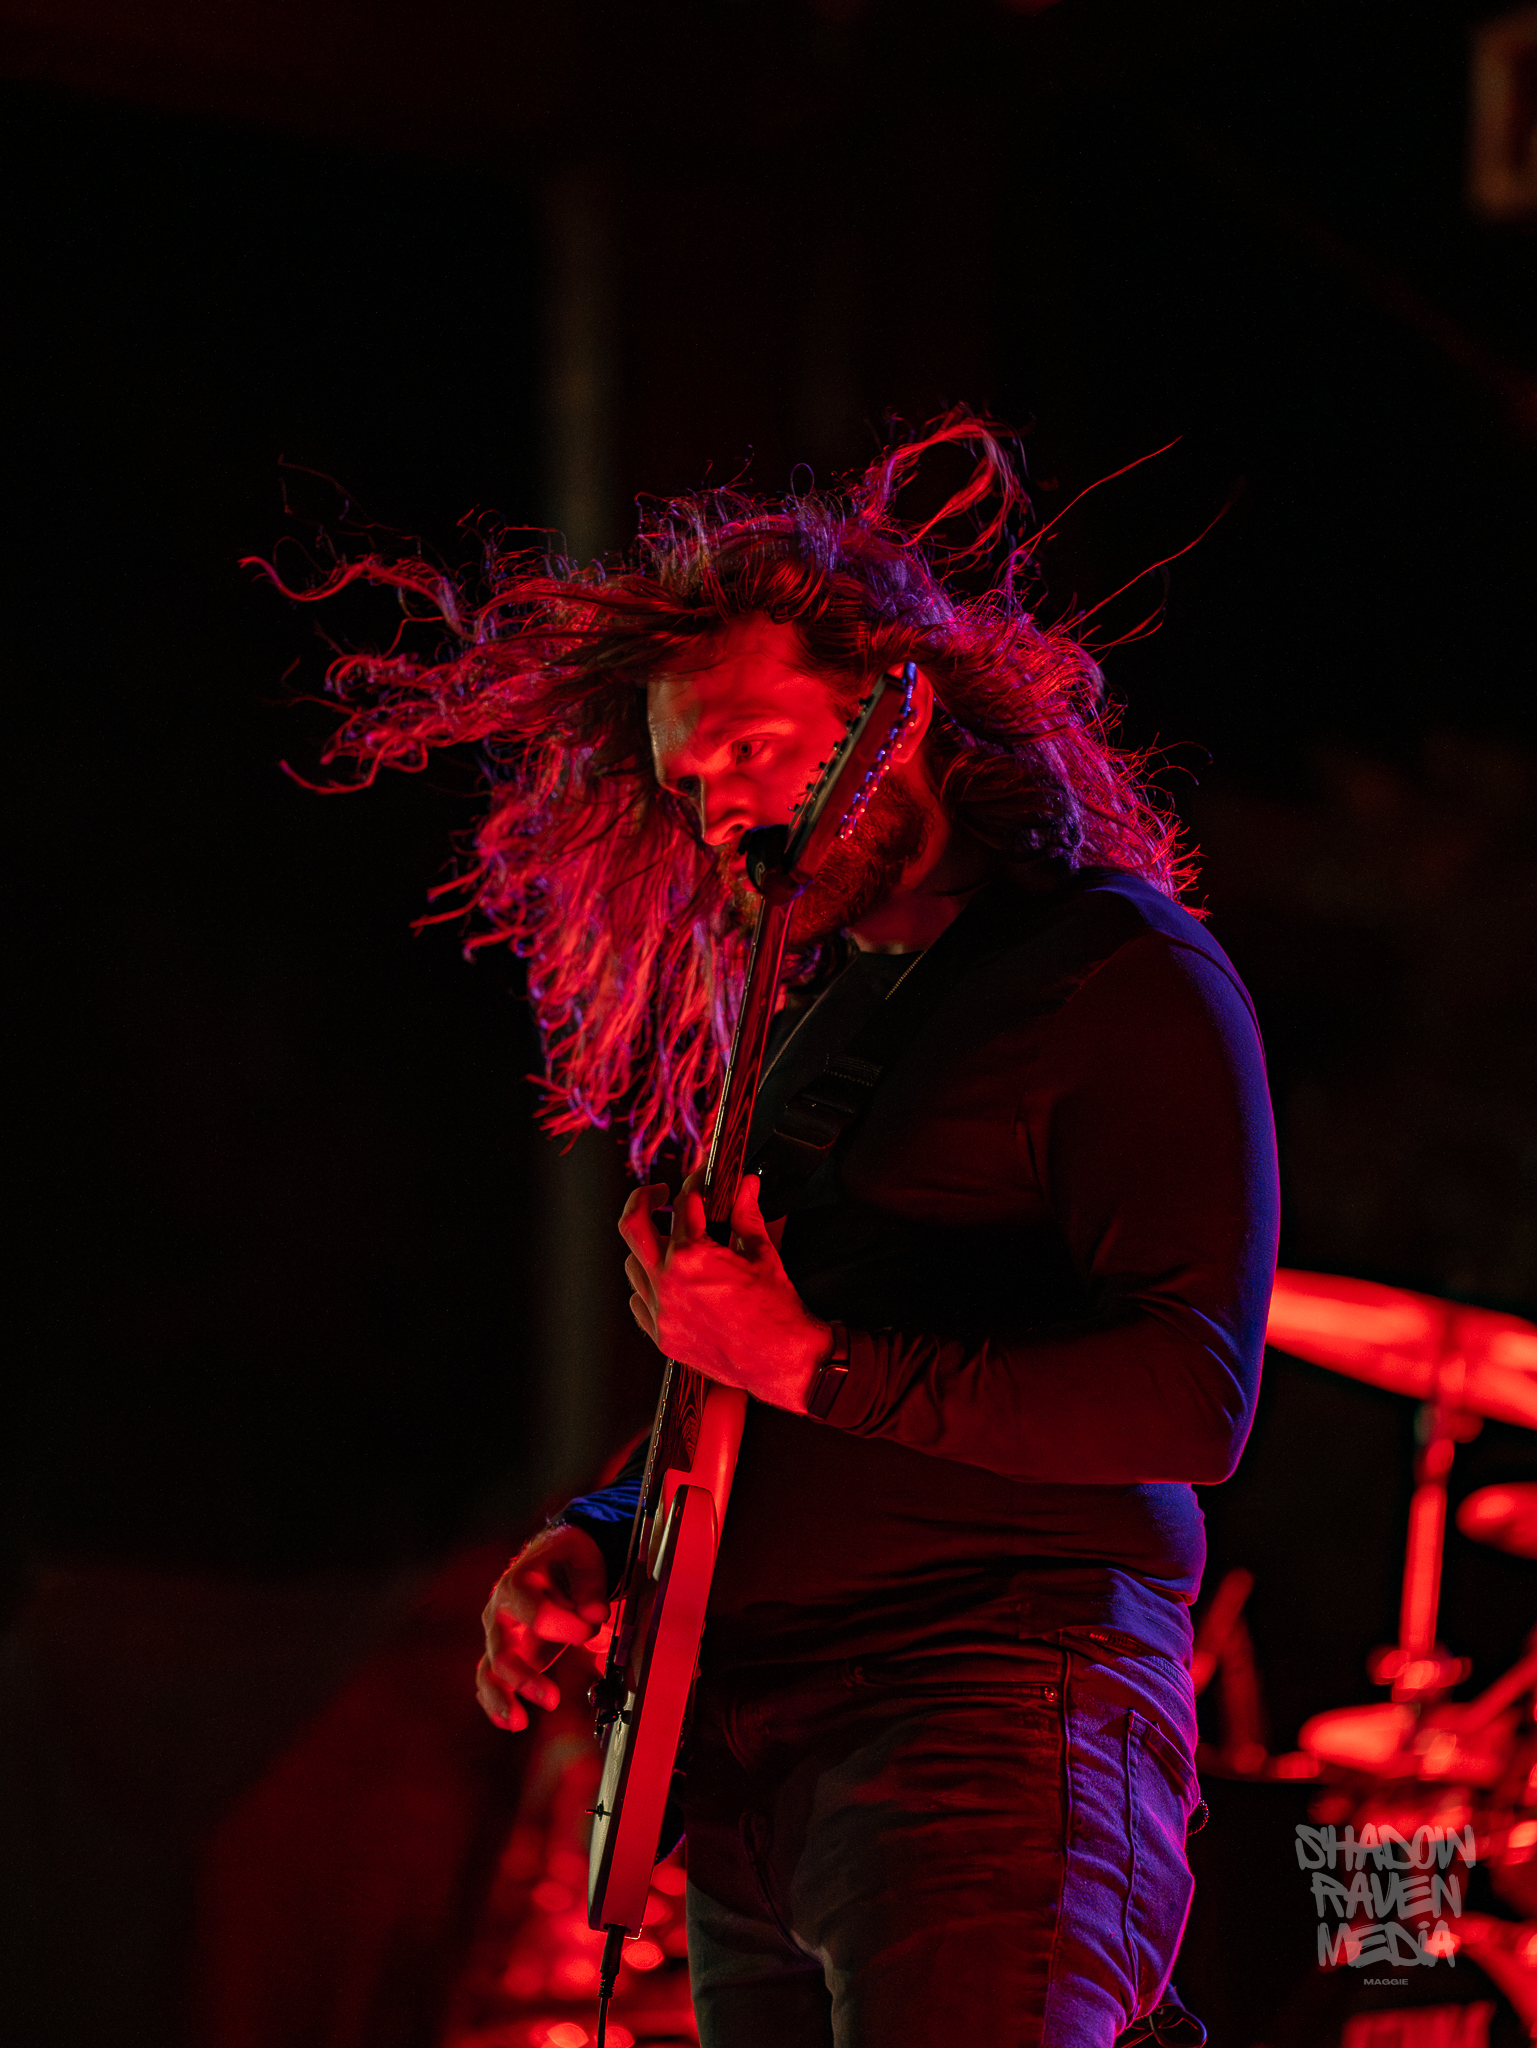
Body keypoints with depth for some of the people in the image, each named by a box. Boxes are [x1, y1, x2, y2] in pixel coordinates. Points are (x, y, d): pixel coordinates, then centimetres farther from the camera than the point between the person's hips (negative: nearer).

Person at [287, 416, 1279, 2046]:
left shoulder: (1123, 977, -5)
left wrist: (810, 1361, -16)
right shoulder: (814, 1010, 20)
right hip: (748, 1768, 8)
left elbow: (1192, 1399, -15)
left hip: (991, 1727, -8)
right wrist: (591, 1544, 10)